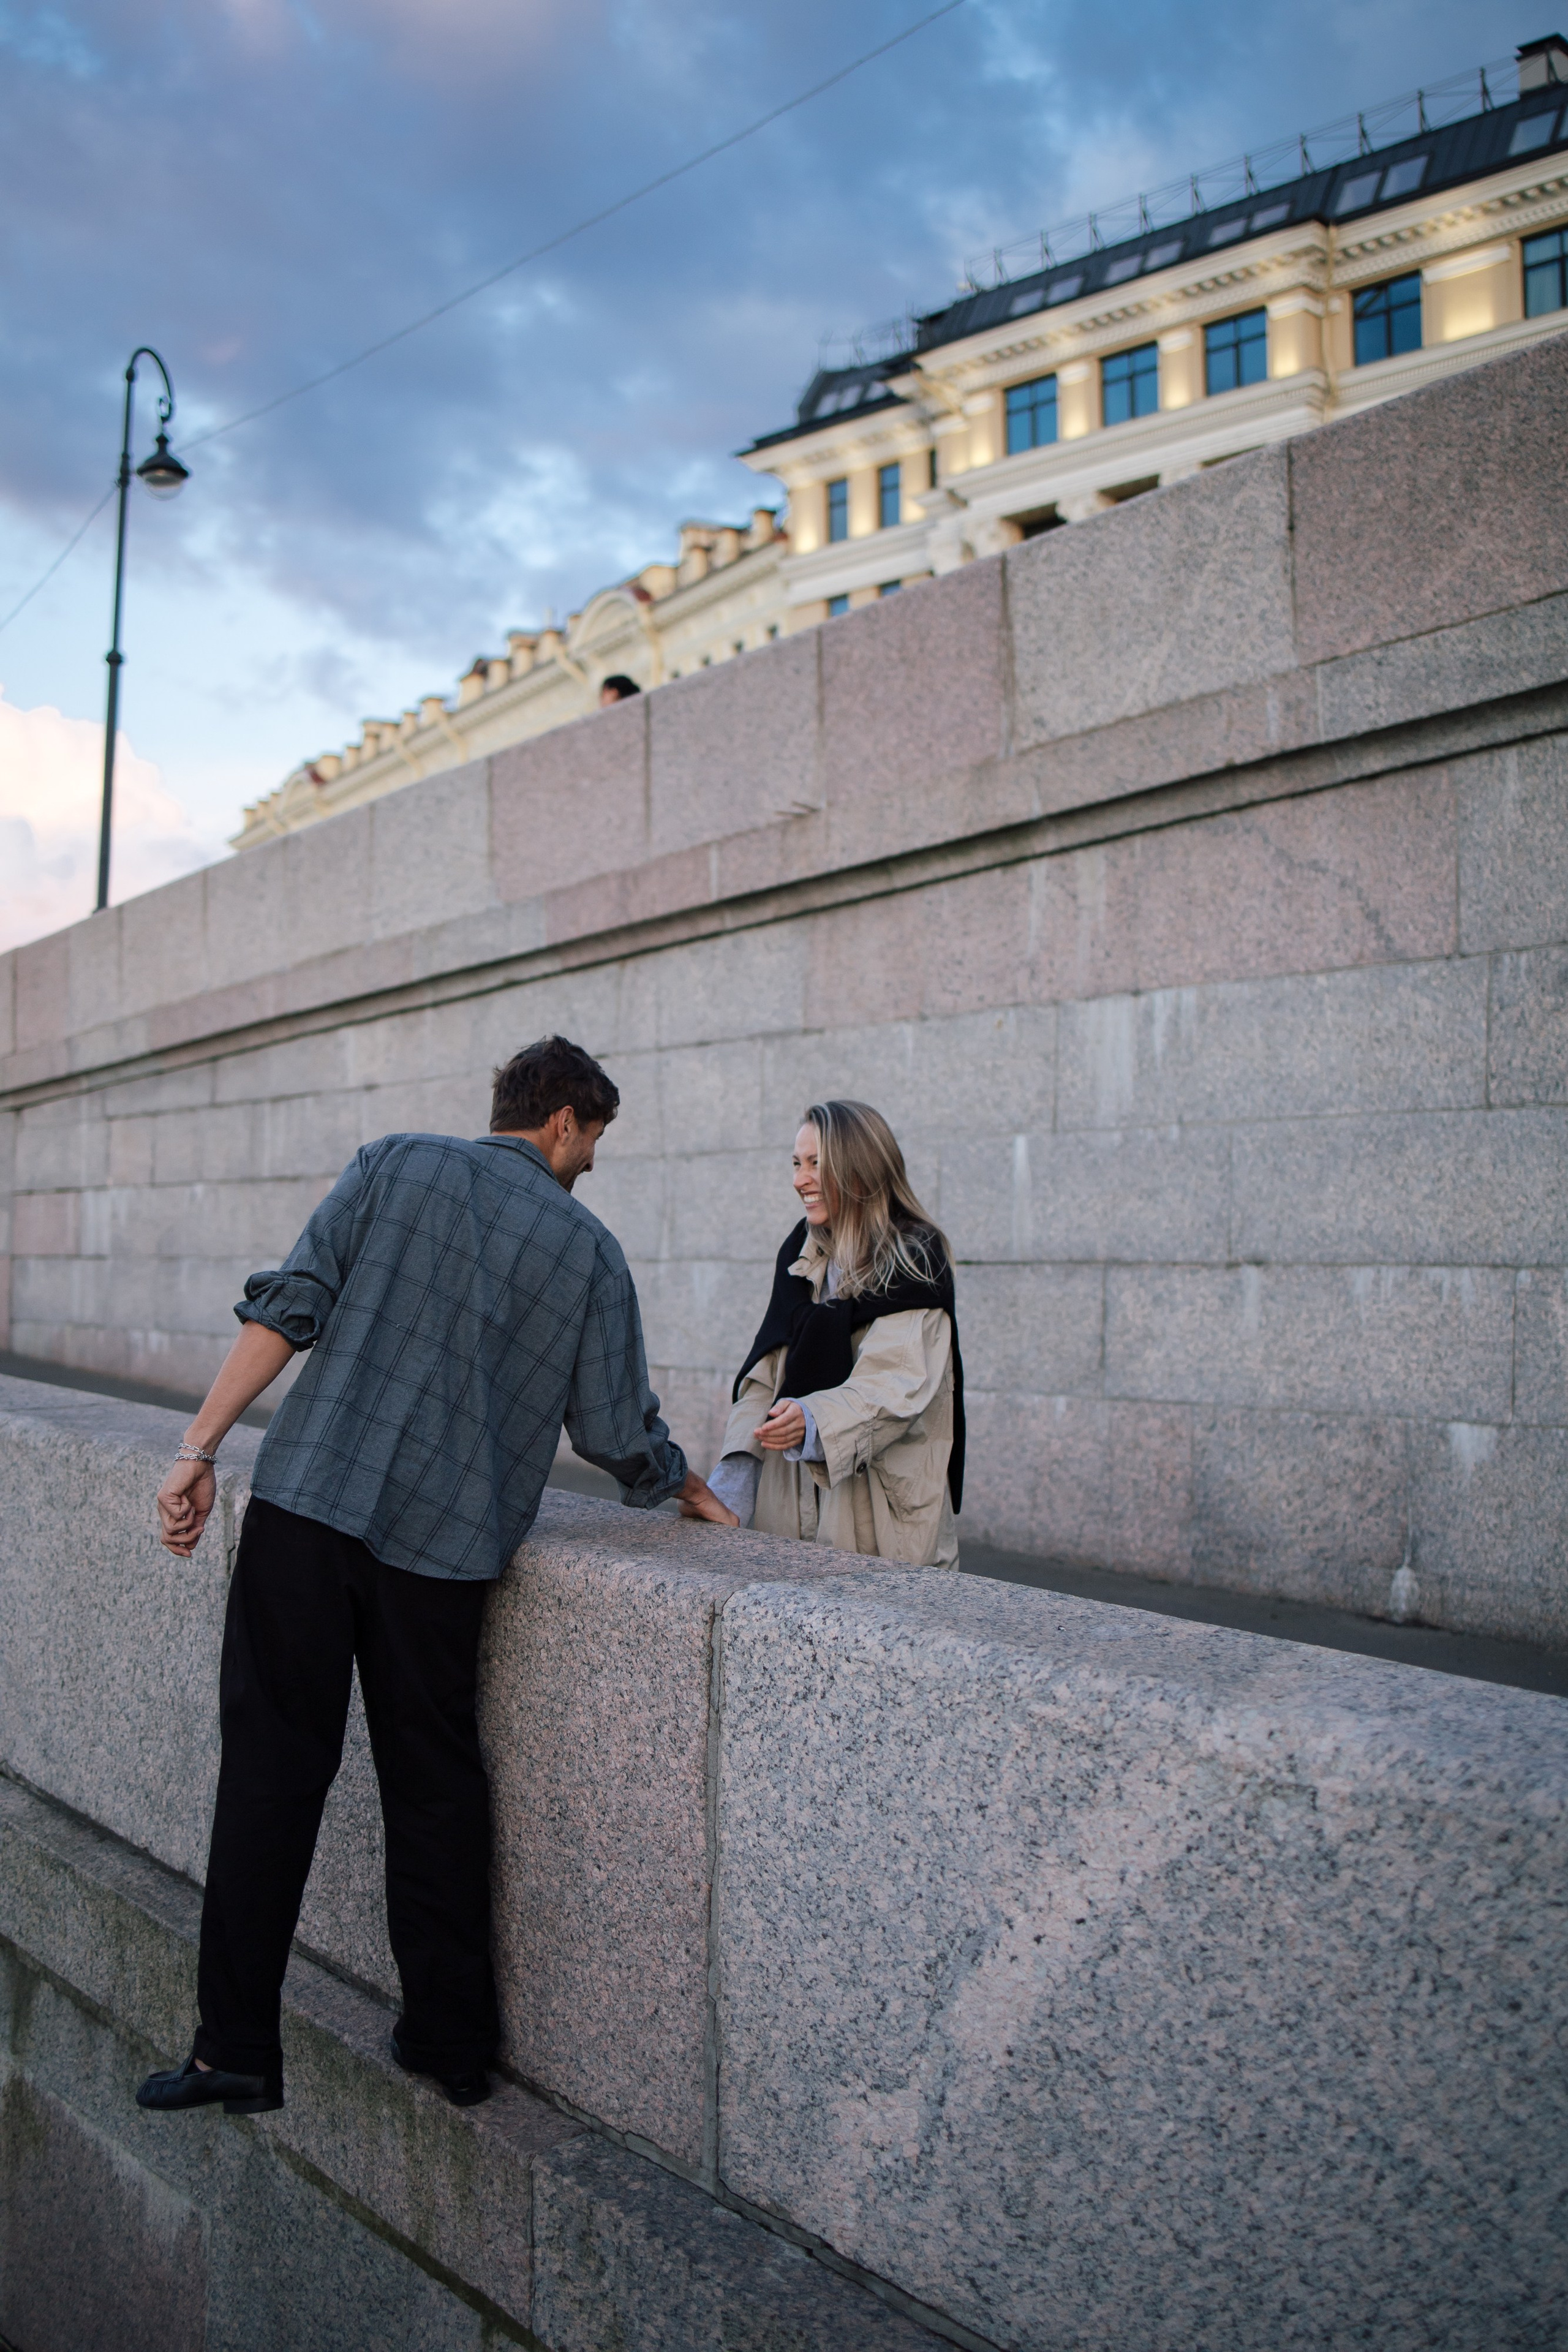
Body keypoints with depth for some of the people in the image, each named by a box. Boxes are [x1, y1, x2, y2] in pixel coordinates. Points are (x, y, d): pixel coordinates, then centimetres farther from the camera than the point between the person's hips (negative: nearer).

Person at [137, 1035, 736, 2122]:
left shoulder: (395, 1164, 9)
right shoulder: (590, 1250, 8)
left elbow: (289, 1307, -2)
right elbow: (622, 1435, 8)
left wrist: (200, 1447, -2)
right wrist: (690, 1487, 28)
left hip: (311, 1500, 0)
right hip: (449, 1542, 1)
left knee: (274, 1768, 6)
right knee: (436, 1782, 13)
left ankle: (237, 2048, 10)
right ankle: (454, 2043, 22)